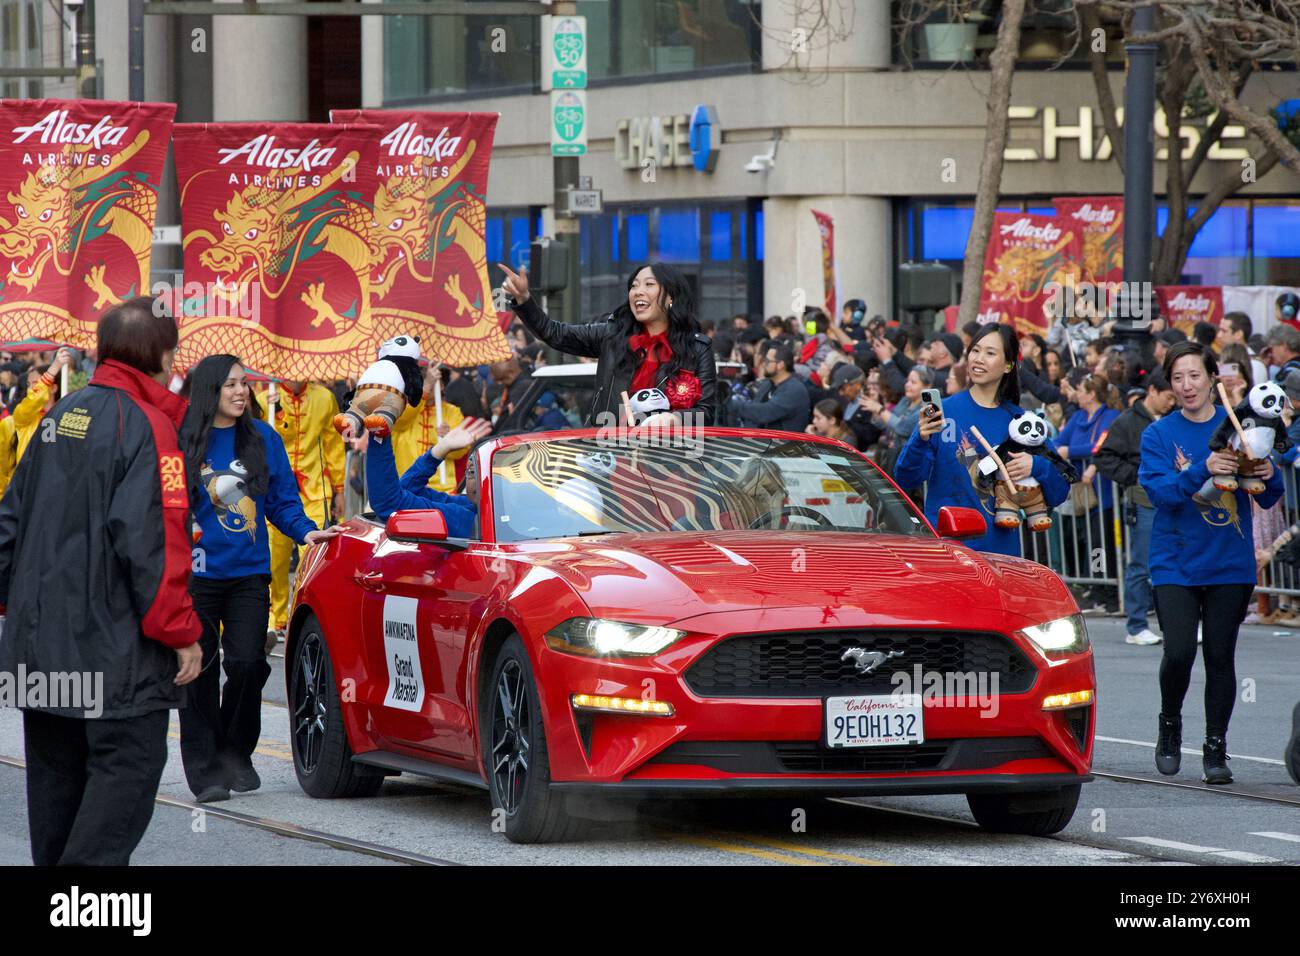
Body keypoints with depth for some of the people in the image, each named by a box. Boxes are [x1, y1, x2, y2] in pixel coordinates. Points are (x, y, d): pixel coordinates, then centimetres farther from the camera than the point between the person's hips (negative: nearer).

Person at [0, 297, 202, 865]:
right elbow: (150, 542, -21)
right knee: (127, 772, -7)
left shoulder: (61, 417, 12)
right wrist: (181, 633, -15)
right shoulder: (147, 425, -14)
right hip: (116, 648, -8)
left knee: (56, 773, 16)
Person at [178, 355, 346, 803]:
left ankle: (236, 752, 15)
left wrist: (305, 531, -2)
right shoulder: (181, 442, -2)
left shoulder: (263, 439, 8)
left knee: (247, 663, -6)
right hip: (197, 574, -2)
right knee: (200, 671, 0)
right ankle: (205, 769, 8)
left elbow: (283, 500, 13)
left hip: (248, 572, 2)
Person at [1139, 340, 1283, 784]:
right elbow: (1160, 492, -13)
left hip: (1230, 564, 1)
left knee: (1220, 655, 0)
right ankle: (1170, 724, 15)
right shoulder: (1159, 434, 2)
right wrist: (1204, 470, -28)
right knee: (1179, 652, -11)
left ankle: (1216, 748, 9)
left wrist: (1268, 477, -16)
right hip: (1176, 562, -1)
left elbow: (1267, 500, 6)